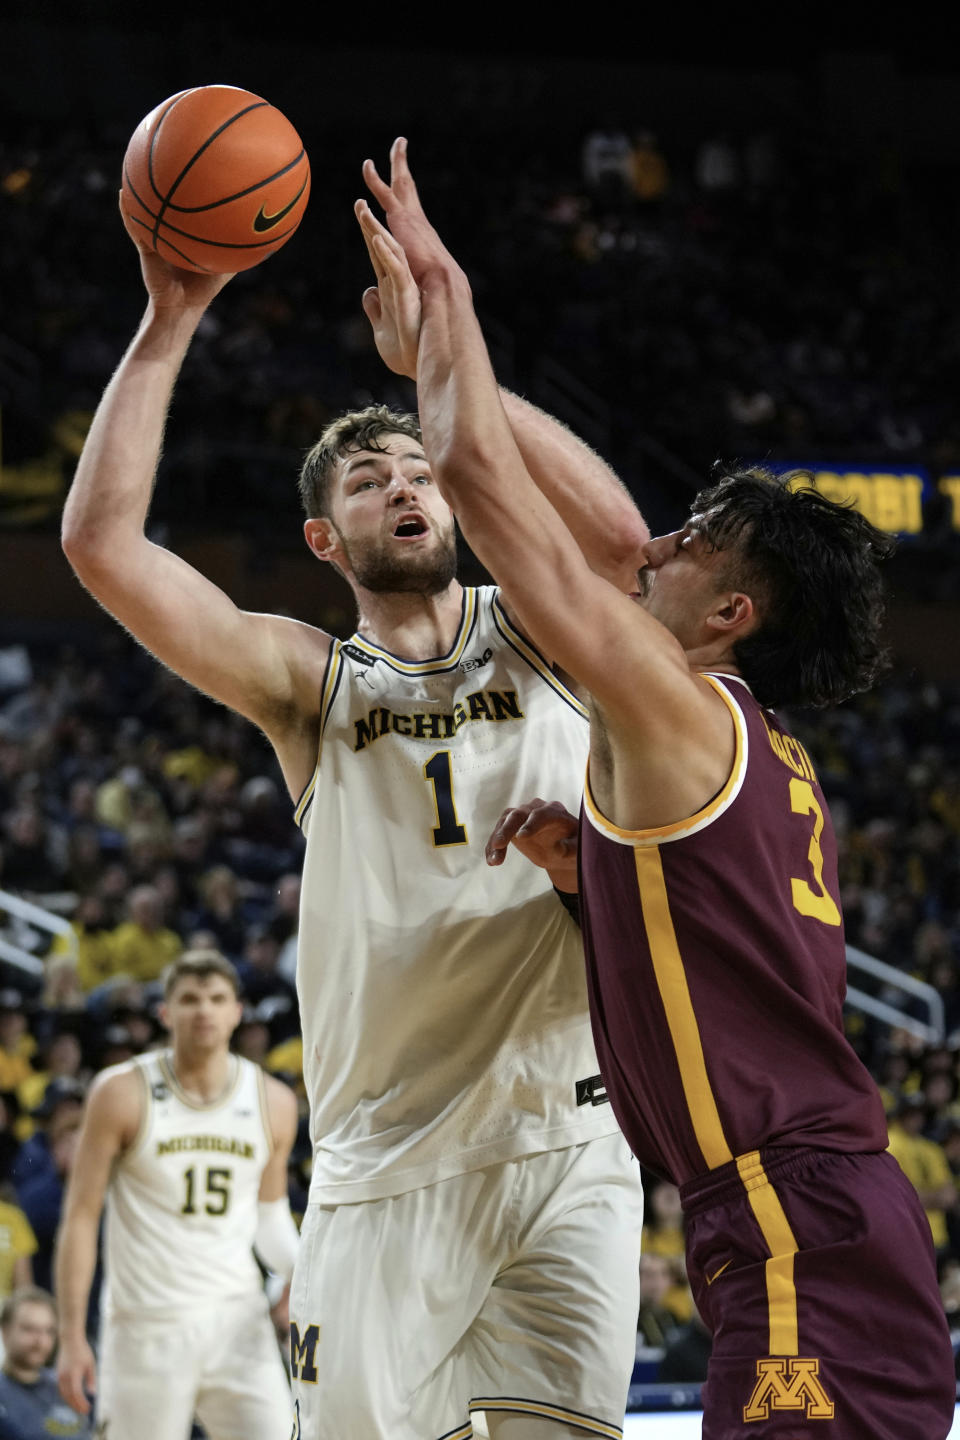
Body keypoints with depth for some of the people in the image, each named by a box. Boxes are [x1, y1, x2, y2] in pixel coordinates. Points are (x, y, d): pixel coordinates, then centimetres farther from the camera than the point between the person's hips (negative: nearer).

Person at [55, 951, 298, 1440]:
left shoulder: (273, 1103, 5)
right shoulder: (123, 1094, -4)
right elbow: (81, 1216, -2)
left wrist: (298, 1267, -5)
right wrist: (72, 1336, -7)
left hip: (238, 1321, 3)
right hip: (146, 1326, -3)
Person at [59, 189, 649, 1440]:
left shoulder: (536, 635, 9)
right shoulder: (309, 681, 8)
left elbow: (618, 539, -15)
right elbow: (101, 545, -4)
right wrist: (170, 327, -6)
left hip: (566, 1145, 0)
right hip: (389, 1168, 0)